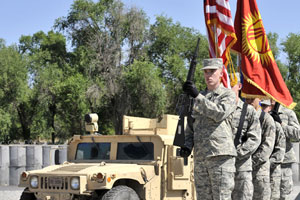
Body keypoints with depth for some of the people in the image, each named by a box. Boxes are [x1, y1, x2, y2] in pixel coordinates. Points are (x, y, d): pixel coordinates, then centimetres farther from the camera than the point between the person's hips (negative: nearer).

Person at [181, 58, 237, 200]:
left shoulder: (228, 95, 2)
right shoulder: (200, 97, 20)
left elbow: (220, 114, -17)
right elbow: (191, 126, 21)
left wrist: (197, 96, -20)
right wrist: (187, 145, 3)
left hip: (221, 156, -6)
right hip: (200, 157, 6)